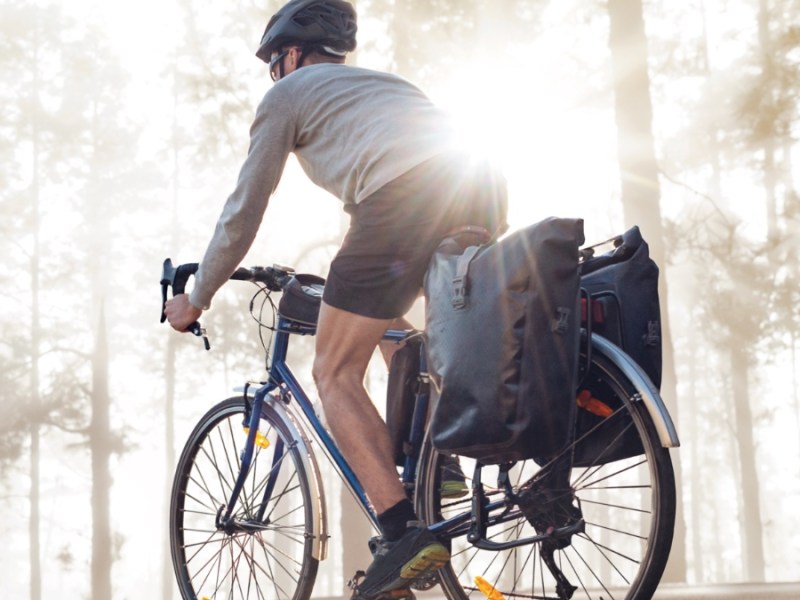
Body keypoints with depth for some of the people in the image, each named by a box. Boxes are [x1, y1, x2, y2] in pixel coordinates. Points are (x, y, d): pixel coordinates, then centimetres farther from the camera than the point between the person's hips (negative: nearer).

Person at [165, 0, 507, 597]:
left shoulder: (288, 92, 20)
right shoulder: (384, 81, 39)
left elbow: (244, 211, 18)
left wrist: (196, 298, 30)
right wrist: (354, 276, 59)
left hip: (402, 199, -7)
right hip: (482, 186, 7)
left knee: (335, 373, 3)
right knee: (392, 325, 32)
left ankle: (404, 531, -10)